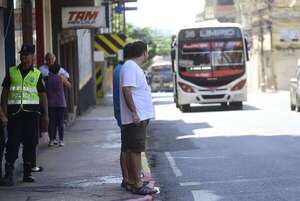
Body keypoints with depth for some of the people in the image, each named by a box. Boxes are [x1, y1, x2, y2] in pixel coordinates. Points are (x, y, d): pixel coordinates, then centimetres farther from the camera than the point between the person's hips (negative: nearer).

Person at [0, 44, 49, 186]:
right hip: (15, 111, -1)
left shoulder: (37, 74, 8)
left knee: (30, 142, 4)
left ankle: (27, 173, 14)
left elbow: (43, 94, 9)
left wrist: (45, 114, 5)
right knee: (12, 142, -6)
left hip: (32, 112, 1)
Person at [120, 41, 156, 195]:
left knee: (132, 149, 12)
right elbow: (126, 90, -22)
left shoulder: (134, 67, 17)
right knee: (136, 150, -8)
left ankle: (132, 181, 18)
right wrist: (134, 112, -24)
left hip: (139, 117, 10)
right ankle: (137, 184, -7)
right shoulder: (130, 67, -15)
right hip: (136, 117, -10)